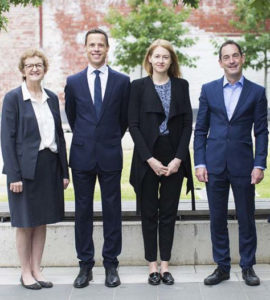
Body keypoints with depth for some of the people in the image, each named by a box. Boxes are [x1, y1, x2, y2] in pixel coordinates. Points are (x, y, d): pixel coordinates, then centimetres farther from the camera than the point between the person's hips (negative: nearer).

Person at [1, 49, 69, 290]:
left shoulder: (52, 98, 9)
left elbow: (59, 135, 11)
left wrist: (65, 171, 8)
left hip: (50, 167, 5)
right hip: (25, 168, -5)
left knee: (42, 221, 10)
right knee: (25, 223, 4)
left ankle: (37, 269, 21)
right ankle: (26, 273, 16)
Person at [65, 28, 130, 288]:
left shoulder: (122, 81, 1)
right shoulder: (73, 82, 4)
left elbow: (124, 118, 10)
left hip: (110, 156, -1)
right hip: (82, 156, 1)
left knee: (112, 210, 4)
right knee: (83, 211, 6)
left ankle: (111, 264, 15)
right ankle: (85, 265, 16)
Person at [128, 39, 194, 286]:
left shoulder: (181, 86, 6)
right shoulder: (139, 86, 1)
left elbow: (187, 124, 3)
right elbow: (133, 125, -3)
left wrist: (179, 158, -7)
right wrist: (150, 159, -11)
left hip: (174, 158, 2)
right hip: (147, 158, -1)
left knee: (169, 213, 6)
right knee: (149, 213, 5)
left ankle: (165, 265, 14)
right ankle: (152, 265, 14)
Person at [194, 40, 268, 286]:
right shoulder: (209, 90, 6)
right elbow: (200, 130, 6)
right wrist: (199, 163, -1)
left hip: (243, 165, -1)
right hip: (214, 164, 1)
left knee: (246, 218, 6)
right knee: (217, 218, 8)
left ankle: (248, 266, 20)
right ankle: (222, 267, 19)